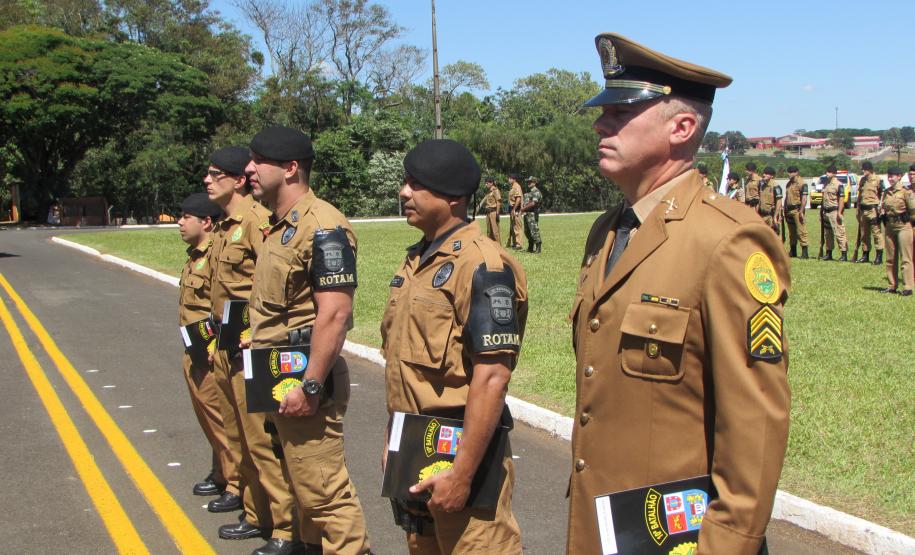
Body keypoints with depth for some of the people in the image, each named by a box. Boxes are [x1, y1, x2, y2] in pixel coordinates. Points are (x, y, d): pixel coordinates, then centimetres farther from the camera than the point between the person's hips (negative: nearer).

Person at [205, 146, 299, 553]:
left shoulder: (257, 221, -16)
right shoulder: (225, 226, 14)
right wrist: (220, 340, 20)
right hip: (228, 350, 10)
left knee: (262, 441, -4)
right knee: (240, 438, 18)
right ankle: (256, 513, 32)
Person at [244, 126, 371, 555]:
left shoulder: (321, 227, -18)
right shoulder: (278, 226, 13)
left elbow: (334, 314, -24)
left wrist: (310, 386, -25)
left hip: (302, 377, -10)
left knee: (323, 488, -4)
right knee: (302, 479, 21)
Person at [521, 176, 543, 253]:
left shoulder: (536, 192, -12)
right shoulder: (527, 192, 18)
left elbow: (533, 203, -21)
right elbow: (523, 200, 23)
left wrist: (524, 208, -14)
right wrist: (522, 207, 4)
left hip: (533, 214, -10)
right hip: (526, 214, 10)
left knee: (534, 231, -12)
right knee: (527, 231, 14)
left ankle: (538, 248, -8)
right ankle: (531, 247, 24)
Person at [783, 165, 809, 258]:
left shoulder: (801, 183, -9)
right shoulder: (788, 184, 17)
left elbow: (804, 198, -14)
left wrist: (801, 211, -20)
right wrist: (785, 211, 19)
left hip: (797, 210, -8)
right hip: (789, 210, 8)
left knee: (801, 231, -9)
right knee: (791, 233, 12)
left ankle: (805, 253, -8)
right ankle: (792, 252, 20)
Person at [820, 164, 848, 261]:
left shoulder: (838, 185, -9)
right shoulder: (826, 184, 16)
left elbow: (841, 199, -14)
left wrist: (839, 212, -19)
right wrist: (821, 211, 20)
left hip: (835, 212, -8)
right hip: (826, 212, 8)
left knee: (839, 233, -10)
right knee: (828, 234, 13)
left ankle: (844, 255, -8)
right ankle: (828, 254, 21)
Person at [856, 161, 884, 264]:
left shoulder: (877, 180, -6)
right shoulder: (863, 180, 15)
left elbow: (883, 195, -7)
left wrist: (880, 209, -14)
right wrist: (858, 210, 18)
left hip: (873, 209, -7)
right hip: (863, 210, 7)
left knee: (876, 232, -6)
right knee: (864, 234, 11)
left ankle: (879, 256, -4)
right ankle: (865, 255, 19)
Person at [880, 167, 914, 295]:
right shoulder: (887, 193, 11)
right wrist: (885, 220, 14)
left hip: (903, 226, -7)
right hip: (890, 227, 7)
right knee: (890, 258, 9)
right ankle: (892, 286, 16)